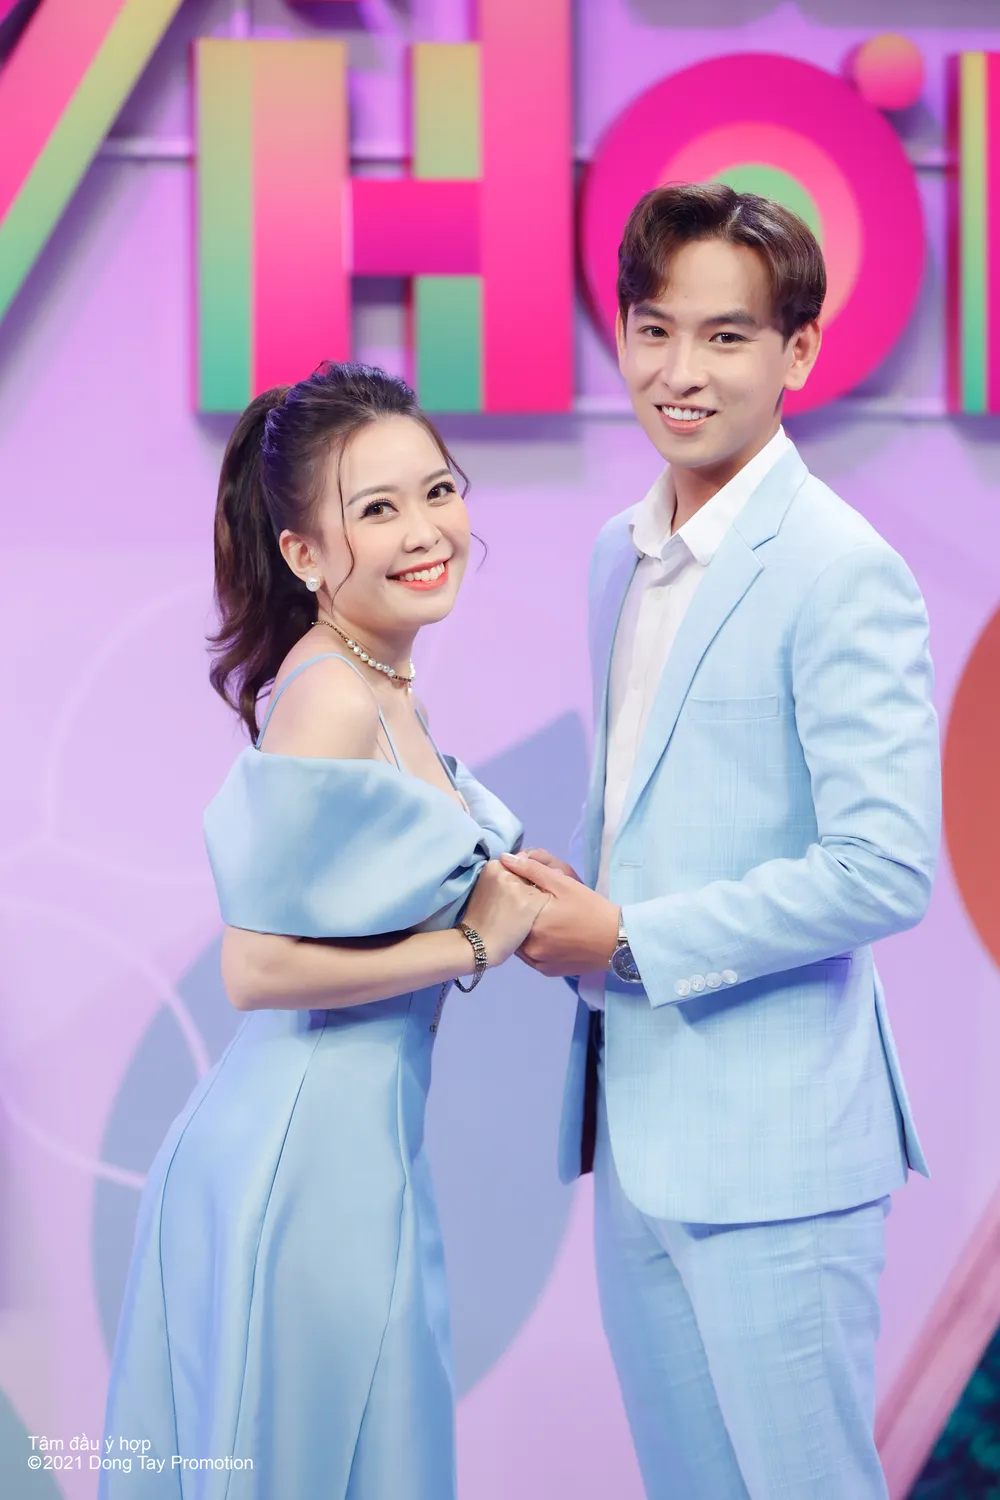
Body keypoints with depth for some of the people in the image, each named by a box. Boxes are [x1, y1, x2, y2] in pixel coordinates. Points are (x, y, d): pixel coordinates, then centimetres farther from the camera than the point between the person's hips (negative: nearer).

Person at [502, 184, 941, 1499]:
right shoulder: (619, 555, 11)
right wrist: (564, 892, 1)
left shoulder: (842, 572, -14)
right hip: (636, 1127, 8)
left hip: (772, 1143, -8)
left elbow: (886, 874, -20)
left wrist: (630, 938, -15)